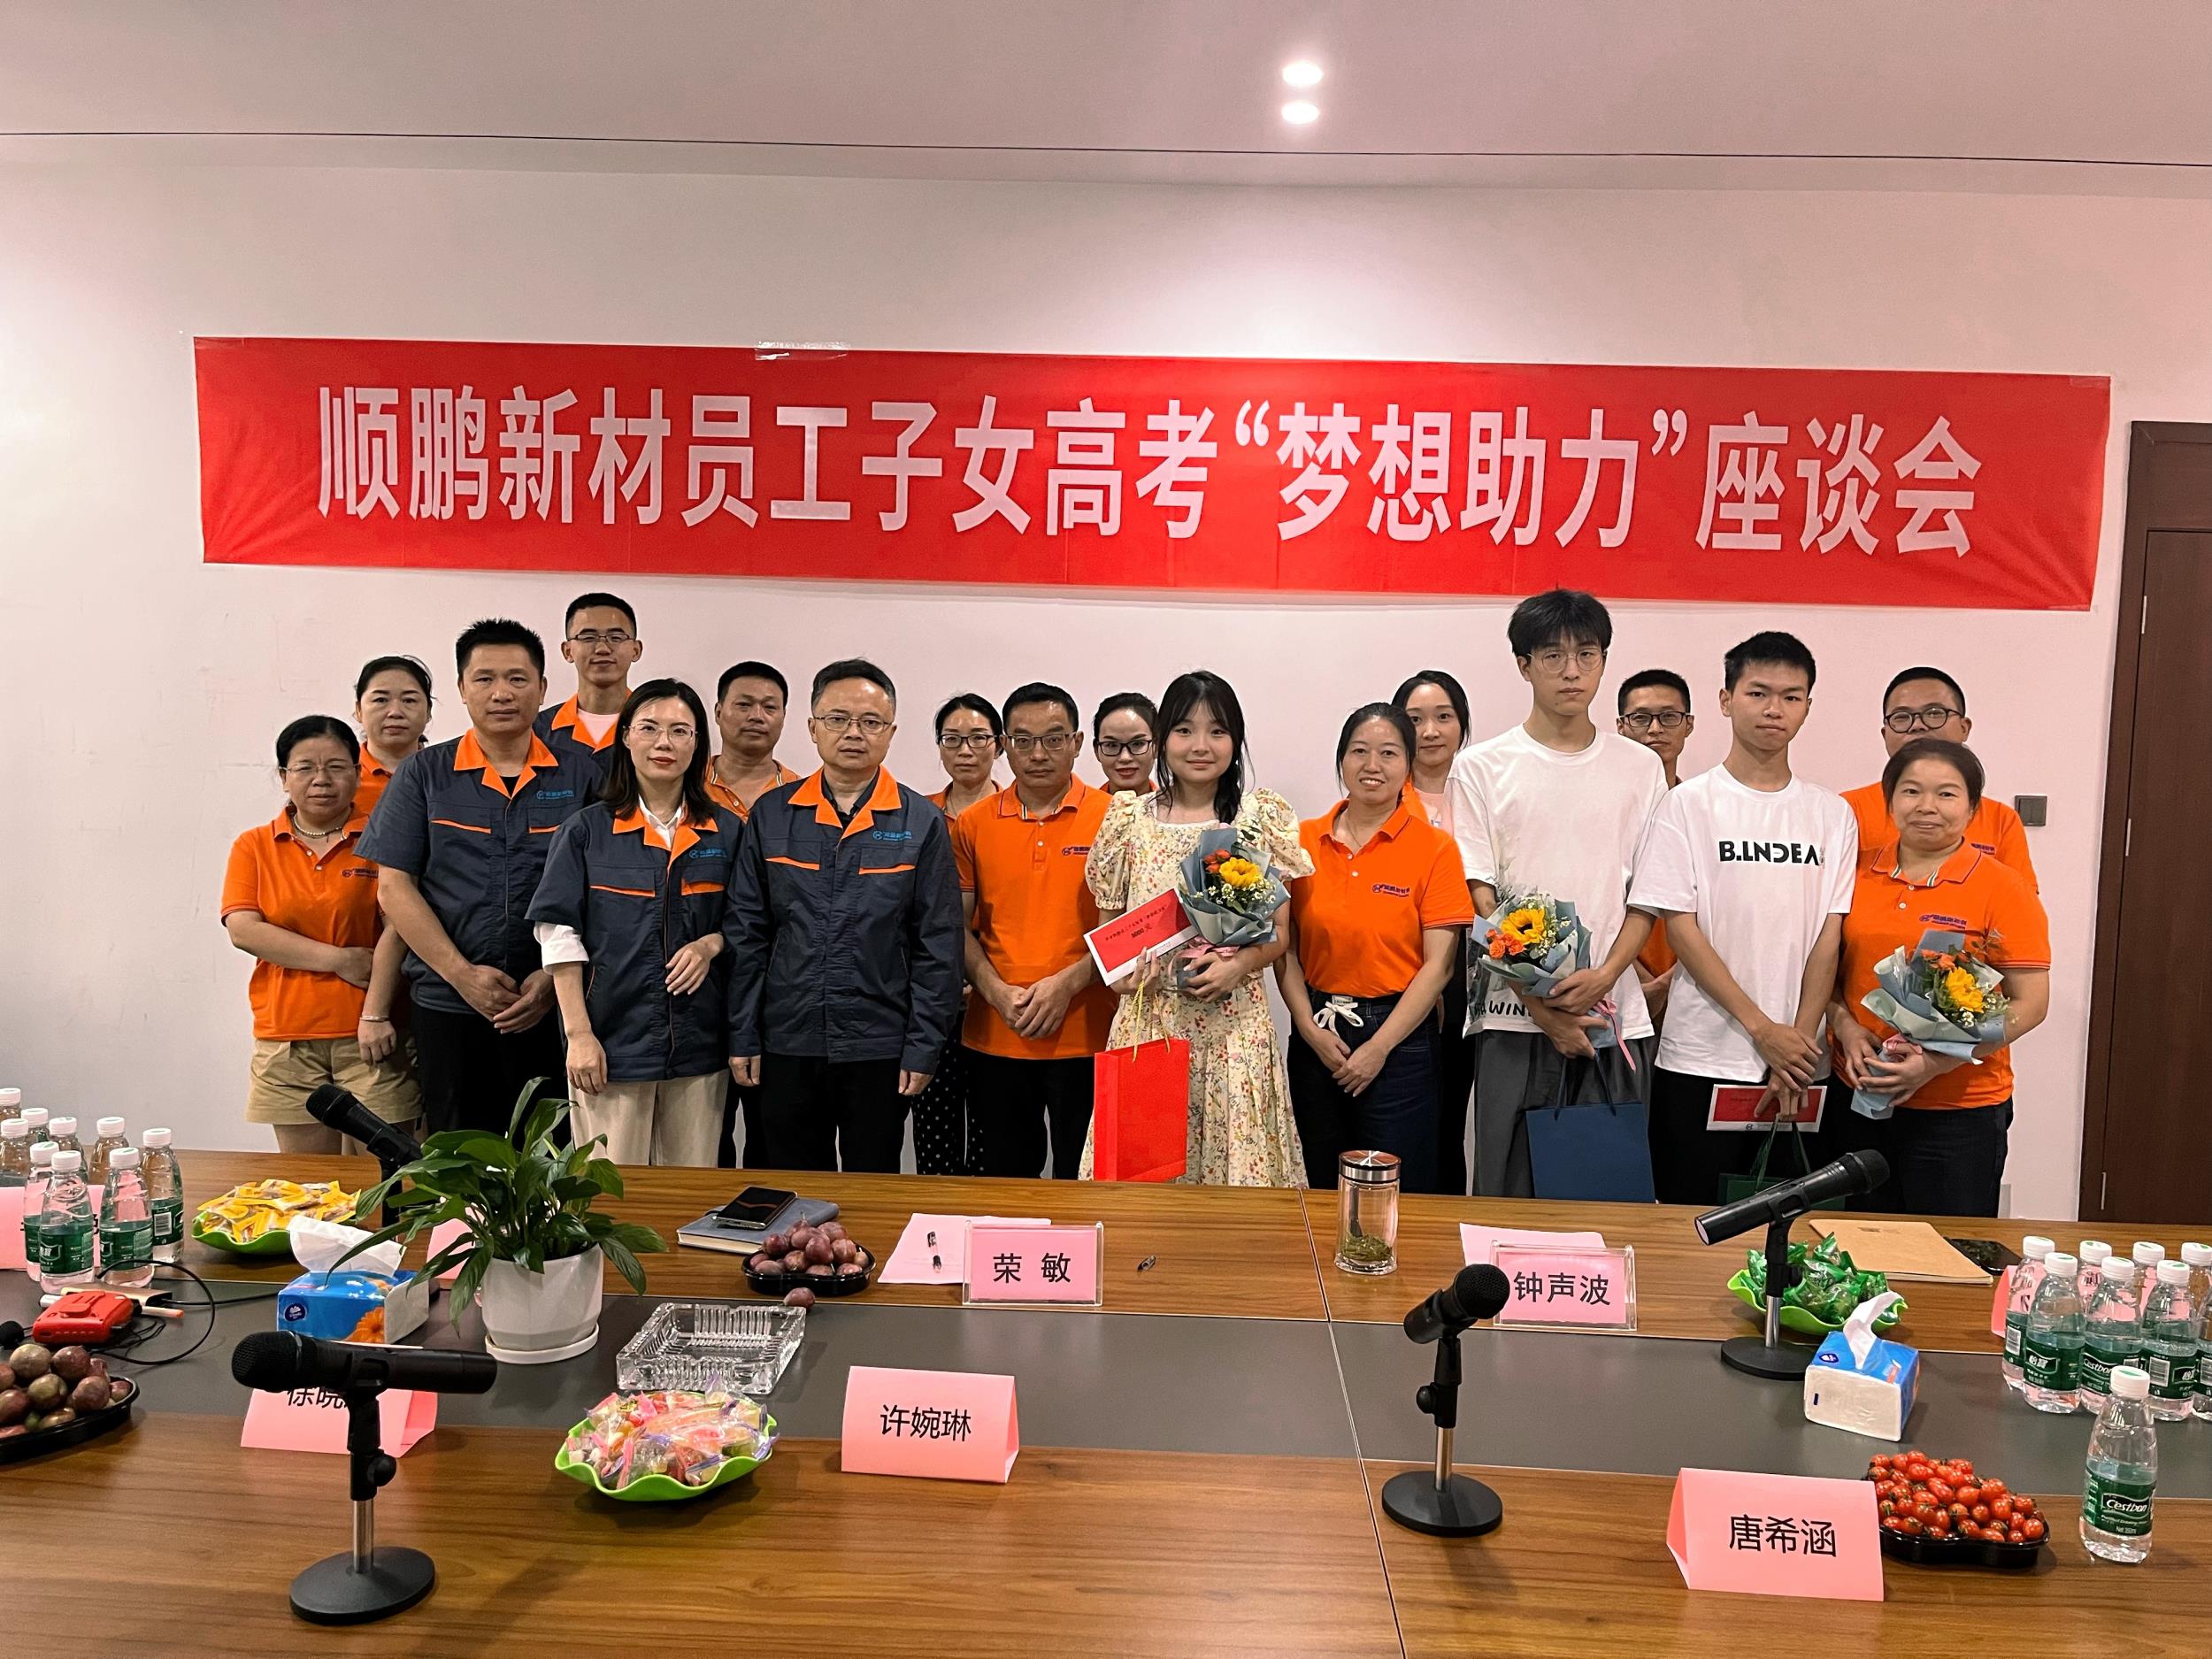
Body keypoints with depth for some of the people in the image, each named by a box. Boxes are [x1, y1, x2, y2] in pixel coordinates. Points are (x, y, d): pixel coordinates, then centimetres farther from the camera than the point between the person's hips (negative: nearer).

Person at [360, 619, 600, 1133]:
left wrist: (554, 977, -8)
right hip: (448, 1008, 0)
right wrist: (462, 974, -8)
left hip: (553, 1008, 0)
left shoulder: (581, 776, 6)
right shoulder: (424, 774, 7)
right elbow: (394, 887, 2)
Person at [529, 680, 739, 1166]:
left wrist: (711, 944, -7)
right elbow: (559, 935, -2)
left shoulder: (727, 832, 8)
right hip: (612, 1043, -2)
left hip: (698, 1045, 2)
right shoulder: (586, 831, 2)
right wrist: (578, 1033, -9)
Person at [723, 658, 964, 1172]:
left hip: (880, 1050, -1)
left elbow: (938, 946, -2)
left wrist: (923, 1049, -6)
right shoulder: (771, 815, 4)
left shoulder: (922, 823, -1)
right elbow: (745, 933, 6)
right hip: (787, 1046, 2)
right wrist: (742, 1038, 2)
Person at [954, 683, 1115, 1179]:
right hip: (994, 1039, 2)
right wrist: (997, 992, -10)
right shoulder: (973, 824, 5)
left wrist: (1068, 983, -14)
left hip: (1086, 1034, -2)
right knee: (1003, 1187, 14)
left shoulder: (1111, 818, -2)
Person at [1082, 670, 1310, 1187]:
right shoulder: (1129, 818, 6)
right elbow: (1107, 924, 13)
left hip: (1233, 1022, -1)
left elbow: (1280, 931, 6)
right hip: (1147, 1019, 1)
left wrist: (1239, 963, -13)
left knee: (1237, 1168, 1)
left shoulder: (1263, 818, 4)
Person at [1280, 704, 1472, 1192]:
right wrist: (1310, 1029, -8)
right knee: (1323, 1190, 14)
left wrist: (1379, 1047, -11)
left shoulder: (1435, 848, -6)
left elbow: (1438, 964, -8)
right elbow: (1285, 947, 3)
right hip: (1316, 1036, 3)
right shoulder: (1304, 840, 2)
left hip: (1399, 1035, -3)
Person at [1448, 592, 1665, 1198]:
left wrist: (1605, 976, -10)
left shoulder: (1639, 768, 9)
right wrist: (1539, 1002, -10)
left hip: (1615, 1016, 2)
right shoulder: (1482, 767, 2)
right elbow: (1478, 898, -2)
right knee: (1508, 1192, 3)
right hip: (1514, 1018, -2)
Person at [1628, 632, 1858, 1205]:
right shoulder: (1689, 804, -1)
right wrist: (1763, 1029, -11)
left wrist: (1798, 1041, -7)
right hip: (1701, 1061, -3)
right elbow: (1681, 928, -6)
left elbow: (1829, 938, 3)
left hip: (1803, 1070, 3)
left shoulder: (1832, 814, 8)